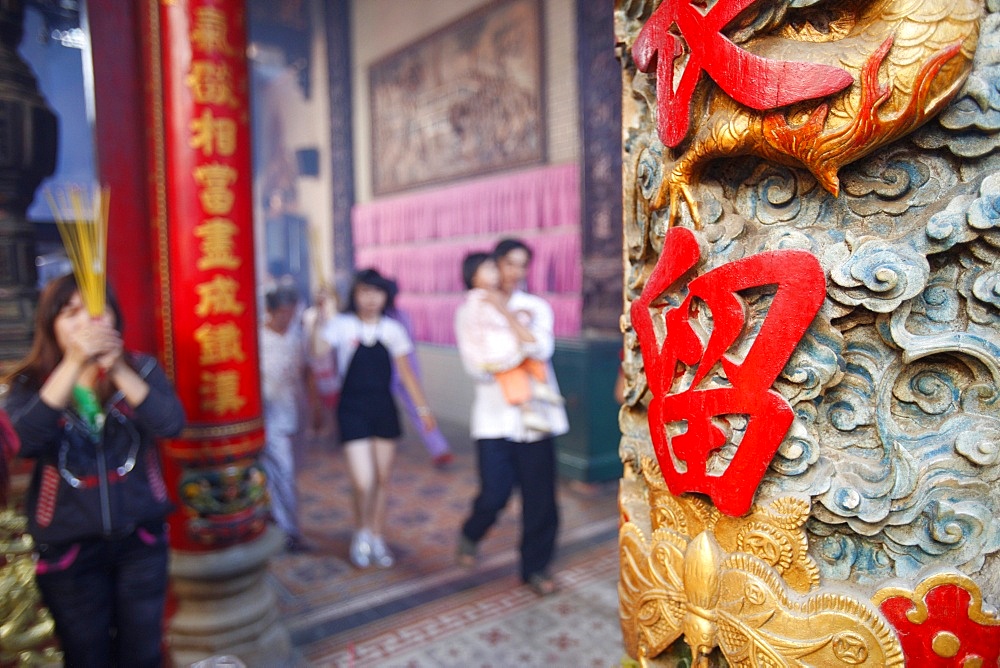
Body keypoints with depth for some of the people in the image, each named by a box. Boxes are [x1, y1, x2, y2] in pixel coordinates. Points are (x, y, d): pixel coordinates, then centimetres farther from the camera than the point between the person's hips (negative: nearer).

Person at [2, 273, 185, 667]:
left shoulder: (140, 369, -3)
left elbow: (171, 424, -20)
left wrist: (118, 369, -30)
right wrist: (73, 365, -31)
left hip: (141, 537, 1)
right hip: (67, 546, 0)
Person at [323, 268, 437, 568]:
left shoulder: (393, 329, 3)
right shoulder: (342, 325, -5)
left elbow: (405, 372, 9)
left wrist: (423, 407, 8)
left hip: (384, 409, 3)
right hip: (352, 411, -3)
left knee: (382, 481, 10)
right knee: (363, 483, -9)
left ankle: (377, 539, 29)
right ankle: (361, 532, 21)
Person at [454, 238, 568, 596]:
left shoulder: (536, 307, 7)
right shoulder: (470, 311, 2)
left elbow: (542, 348, -12)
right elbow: (478, 366, -10)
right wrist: (522, 342, -8)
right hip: (495, 415, -2)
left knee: (540, 495, 4)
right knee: (494, 494, -4)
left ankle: (536, 567, 25)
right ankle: (470, 534, 30)